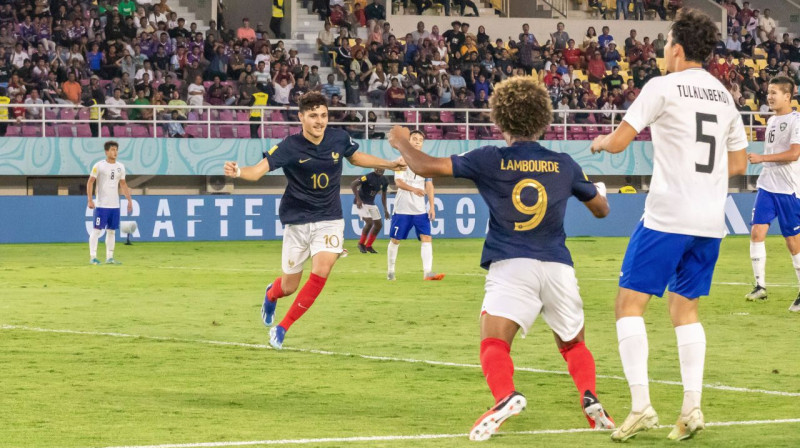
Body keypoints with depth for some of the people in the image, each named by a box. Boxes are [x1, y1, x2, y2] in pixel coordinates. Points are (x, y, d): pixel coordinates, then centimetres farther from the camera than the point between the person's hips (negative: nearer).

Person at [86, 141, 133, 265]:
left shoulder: (120, 167, 10)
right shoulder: (99, 166, -6)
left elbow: (123, 184, 18)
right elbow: (90, 182, -6)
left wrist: (129, 200, 12)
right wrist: (90, 200, -14)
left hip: (115, 205, 6)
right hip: (101, 205, -6)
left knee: (112, 231, 7)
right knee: (97, 230, -6)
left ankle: (109, 257, 12)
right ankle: (92, 257, -4)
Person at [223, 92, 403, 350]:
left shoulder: (339, 139, -7)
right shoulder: (290, 147, -19)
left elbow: (356, 157, 16)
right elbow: (259, 170, -31)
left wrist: (389, 165, 12)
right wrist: (238, 172, -52)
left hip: (329, 219, 2)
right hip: (297, 221, -2)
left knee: (322, 270, -21)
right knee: (289, 286, 9)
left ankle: (282, 328, -5)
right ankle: (271, 295, 50)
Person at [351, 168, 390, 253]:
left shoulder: (384, 180, 1)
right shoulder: (369, 177, -21)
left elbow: (383, 195, 14)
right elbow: (353, 185, -23)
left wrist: (385, 209, 10)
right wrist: (358, 199, -24)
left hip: (371, 203, 8)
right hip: (361, 203, -8)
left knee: (379, 224, 5)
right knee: (369, 222, -20)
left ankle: (368, 246, 18)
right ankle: (361, 244, 0)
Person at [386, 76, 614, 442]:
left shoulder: (491, 160, 1)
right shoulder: (563, 164, 10)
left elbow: (425, 167, -1)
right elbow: (601, 209, 23)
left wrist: (402, 142, 19)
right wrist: (600, 190, 46)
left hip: (511, 265, -3)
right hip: (558, 267, 3)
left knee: (494, 343, -10)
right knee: (573, 344, 20)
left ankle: (505, 395, -39)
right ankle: (590, 399, -4)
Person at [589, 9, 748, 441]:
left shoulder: (664, 86, -7)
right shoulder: (724, 95, 13)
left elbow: (618, 142, -6)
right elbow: (738, 163, 19)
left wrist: (600, 142, 15)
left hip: (667, 216, -6)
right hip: (711, 221, 7)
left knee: (630, 302, -1)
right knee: (684, 307, 15)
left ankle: (640, 406, -12)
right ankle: (692, 407, 5)